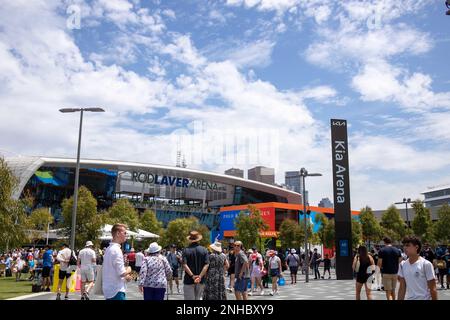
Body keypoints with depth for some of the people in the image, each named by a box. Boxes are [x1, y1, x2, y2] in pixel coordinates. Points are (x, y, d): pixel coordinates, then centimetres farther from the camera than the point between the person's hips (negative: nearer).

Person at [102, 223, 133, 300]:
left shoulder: (109, 249, 13)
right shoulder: (116, 250, -17)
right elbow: (122, 273, -21)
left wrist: (125, 276, 10)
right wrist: (129, 270, -1)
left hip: (109, 290, 10)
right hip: (117, 291, -10)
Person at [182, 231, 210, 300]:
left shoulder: (186, 250, -5)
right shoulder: (204, 250, -1)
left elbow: (185, 265, -15)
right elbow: (206, 265, -10)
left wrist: (192, 276, -16)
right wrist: (200, 276, -15)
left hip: (189, 280, -2)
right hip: (201, 280, 2)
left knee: (189, 298, 4)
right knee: (199, 298, 13)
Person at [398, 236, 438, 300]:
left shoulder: (426, 264, -10)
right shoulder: (403, 265, 5)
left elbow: (432, 289, -7)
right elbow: (402, 287, 9)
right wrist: (400, 299, 6)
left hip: (424, 298, -5)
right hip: (408, 298, 5)